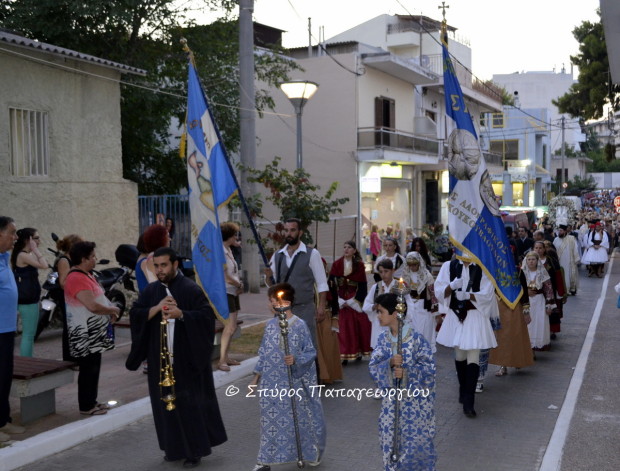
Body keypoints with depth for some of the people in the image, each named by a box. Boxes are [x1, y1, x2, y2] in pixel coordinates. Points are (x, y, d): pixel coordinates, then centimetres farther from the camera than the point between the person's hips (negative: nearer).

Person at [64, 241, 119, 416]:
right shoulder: (77, 278, -21)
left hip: (94, 333, 10)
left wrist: (110, 312, 7)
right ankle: (86, 406, 7)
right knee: (89, 370, -2)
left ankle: (91, 401, 26)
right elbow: (93, 306, -27)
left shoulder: (85, 275, 13)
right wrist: (113, 310, -12)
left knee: (93, 368, 16)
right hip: (85, 335, -10)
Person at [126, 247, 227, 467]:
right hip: (160, 357, 5)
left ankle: (194, 450, 13)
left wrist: (181, 314, -27)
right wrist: (157, 308, -16)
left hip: (186, 358, -5)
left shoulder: (191, 289, -8)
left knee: (190, 402, 1)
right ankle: (174, 447, 24)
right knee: (165, 402, 10)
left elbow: (208, 315, -15)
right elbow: (134, 314, -1)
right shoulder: (150, 290, 8)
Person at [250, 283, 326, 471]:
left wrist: (296, 360, -24)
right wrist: (256, 378, 11)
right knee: (270, 420, 6)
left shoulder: (300, 326, -11)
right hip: (272, 383, 3)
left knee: (299, 418, 10)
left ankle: (311, 453, 33)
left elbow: (311, 352, -7)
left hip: (293, 382, -3)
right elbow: (263, 353, 9)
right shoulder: (270, 325, 2)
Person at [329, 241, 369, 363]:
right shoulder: (337, 264, 2)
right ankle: (344, 355, -4)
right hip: (341, 299, 0)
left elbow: (362, 285, -2)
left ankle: (358, 352, 14)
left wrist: (352, 301, -10)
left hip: (356, 299, 0)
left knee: (358, 326, 2)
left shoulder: (359, 265, 0)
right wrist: (339, 301, -10)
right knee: (343, 328, -4)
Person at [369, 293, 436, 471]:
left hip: (415, 400, -4)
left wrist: (407, 372, -27)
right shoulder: (383, 339, -2)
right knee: (391, 441, 11)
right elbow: (373, 367, -5)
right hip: (392, 399, 4)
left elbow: (429, 367, -14)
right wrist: (390, 363, -24)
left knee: (417, 440, 7)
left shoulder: (416, 339, -16)